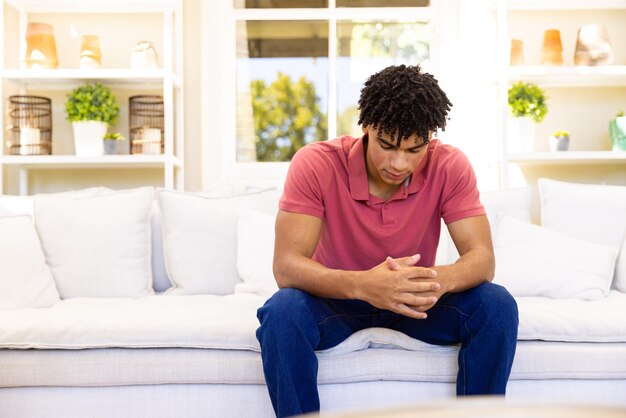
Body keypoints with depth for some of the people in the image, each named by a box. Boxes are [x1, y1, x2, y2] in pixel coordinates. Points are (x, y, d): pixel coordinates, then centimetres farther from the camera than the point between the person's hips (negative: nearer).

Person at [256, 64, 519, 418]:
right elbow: (286, 266, -28)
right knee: (282, 311, -34)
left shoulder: (450, 166, -15)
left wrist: (438, 280, -44)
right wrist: (362, 284, -48)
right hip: (337, 298, -1)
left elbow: (483, 259, -19)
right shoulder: (316, 164, -22)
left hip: (414, 301, 2)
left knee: (498, 306, -23)